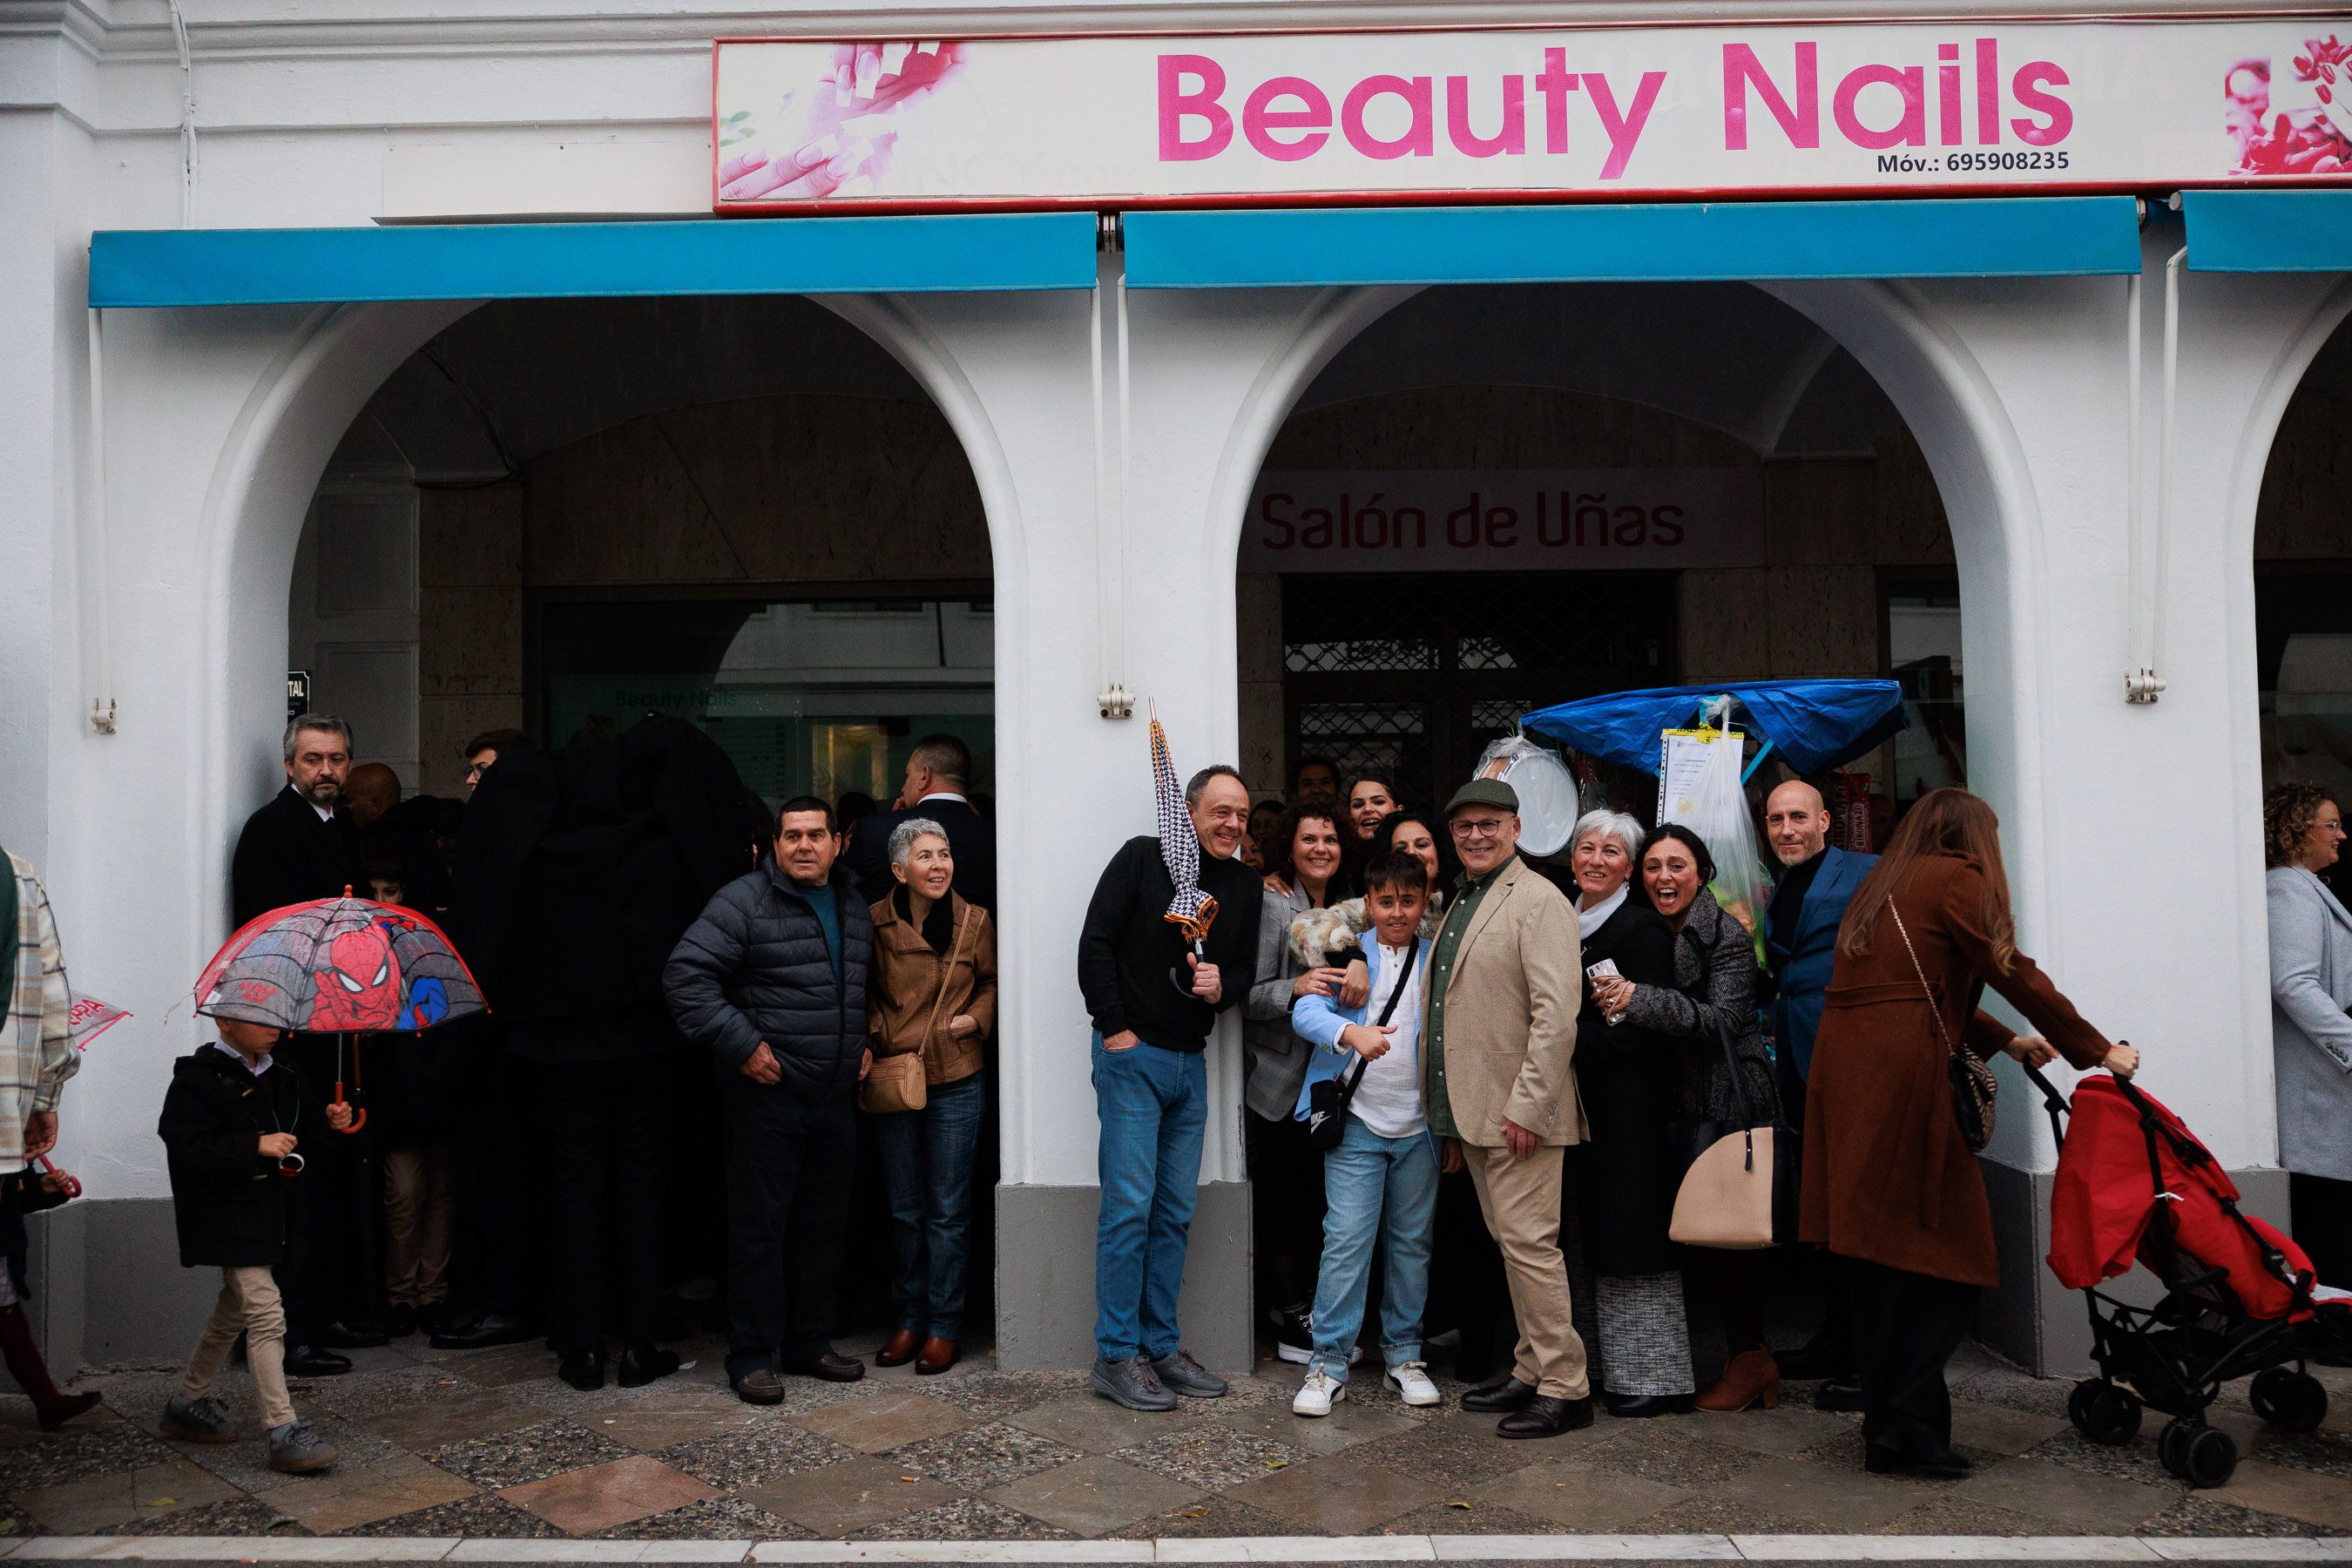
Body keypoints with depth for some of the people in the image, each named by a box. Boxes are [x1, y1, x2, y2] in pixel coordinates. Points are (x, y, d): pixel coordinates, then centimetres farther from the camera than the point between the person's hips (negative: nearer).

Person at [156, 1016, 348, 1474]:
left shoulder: (276, 1077, 11)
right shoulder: (198, 1079, -13)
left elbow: (295, 1135, 21)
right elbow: (189, 1152, -22)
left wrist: (329, 1123, 0)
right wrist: (256, 1146, -29)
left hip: (263, 1212, 9)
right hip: (225, 1221, -9)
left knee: (234, 1312, 20)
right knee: (266, 1316, -13)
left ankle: (188, 1404, 38)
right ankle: (284, 1433, -13)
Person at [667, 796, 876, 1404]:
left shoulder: (855, 908, 13)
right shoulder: (745, 902, -9)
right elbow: (685, 973, -16)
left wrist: (866, 1041, 14)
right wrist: (740, 1042, -18)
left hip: (836, 1098, 7)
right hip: (767, 1092, -6)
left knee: (825, 1223, 13)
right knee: (759, 1227, 0)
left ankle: (809, 1342, 26)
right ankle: (752, 1357, 10)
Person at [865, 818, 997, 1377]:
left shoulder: (975, 921, -1)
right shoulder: (875, 922, -3)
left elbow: (991, 984, 12)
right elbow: (863, 991, 10)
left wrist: (978, 1017, -6)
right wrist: (875, 1037, -4)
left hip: (956, 1082, -1)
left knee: (949, 1210, 4)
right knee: (905, 1208, 12)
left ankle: (944, 1326, 15)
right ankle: (909, 1319, 24)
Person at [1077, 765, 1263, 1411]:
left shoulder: (1245, 885, 9)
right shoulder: (1142, 858, -6)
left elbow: (1245, 967, 14)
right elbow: (1095, 942, -9)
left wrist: (1222, 987, -9)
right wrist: (1115, 1028, -12)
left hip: (1191, 1063, 6)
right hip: (1132, 1055, -6)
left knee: (1176, 1212, 10)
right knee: (1129, 1206, -6)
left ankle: (1161, 1347, 20)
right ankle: (1116, 1356, 4)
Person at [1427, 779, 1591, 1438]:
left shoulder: (1538, 901, -10)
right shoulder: (1462, 903, 18)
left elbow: (1556, 1013, -18)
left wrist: (1527, 1107, -22)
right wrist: (1453, 1121, 18)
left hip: (1519, 1112, -9)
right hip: (1474, 1112, 9)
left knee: (1528, 1242, -8)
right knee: (1510, 1244, 14)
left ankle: (1564, 1387, 1)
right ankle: (1531, 1369, 24)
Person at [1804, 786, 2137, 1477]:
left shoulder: (1883, 886, 26)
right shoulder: (1957, 878, 3)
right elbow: (2014, 973, -1)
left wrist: (2006, 1041, 25)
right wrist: (2097, 1050, 8)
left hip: (1841, 1078, 8)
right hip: (1904, 1080, -8)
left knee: (1875, 1262, 10)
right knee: (1949, 1253, 0)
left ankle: (1884, 1431, 14)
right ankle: (1910, 1416, -6)